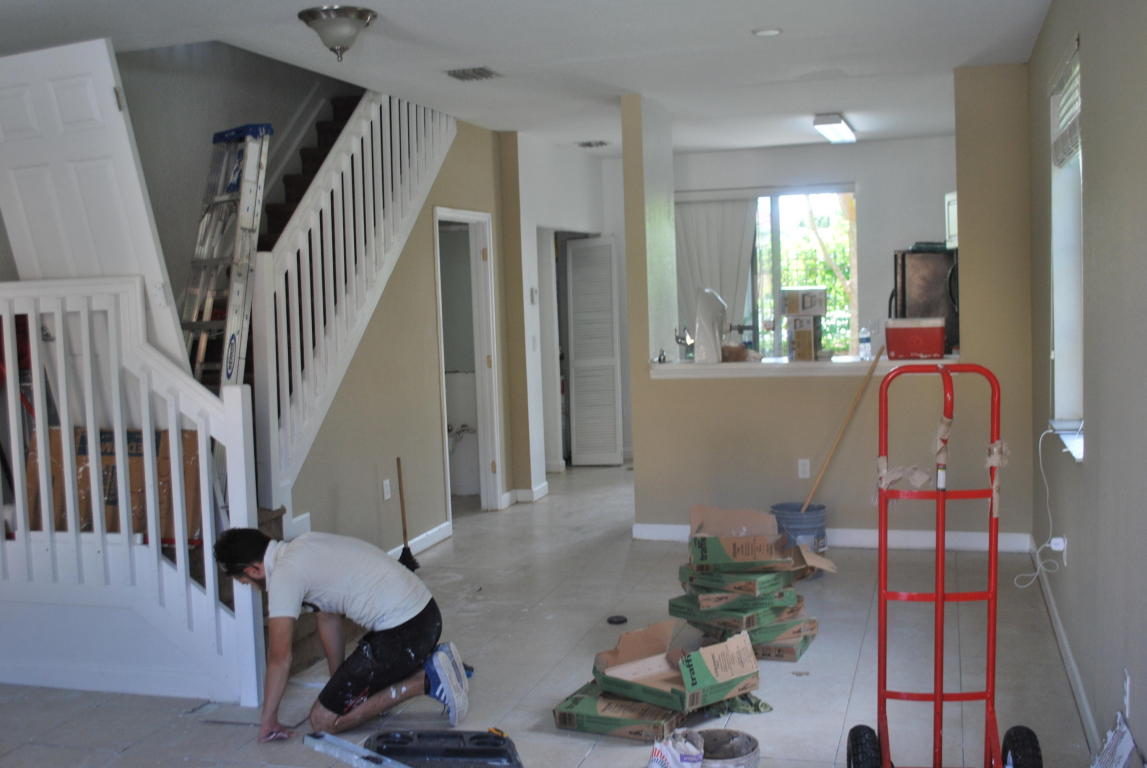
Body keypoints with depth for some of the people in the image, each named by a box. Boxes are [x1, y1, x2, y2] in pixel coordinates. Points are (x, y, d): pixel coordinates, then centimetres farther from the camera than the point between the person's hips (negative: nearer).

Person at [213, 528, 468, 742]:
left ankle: (425, 681, -8)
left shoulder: (284, 576, -10)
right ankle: (431, 660, 12)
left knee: (323, 720, -2)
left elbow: (280, 657, -10)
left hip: (400, 632, -10)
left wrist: (268, 721, 2)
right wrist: (339, 683, 28)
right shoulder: (302, 547, 18)